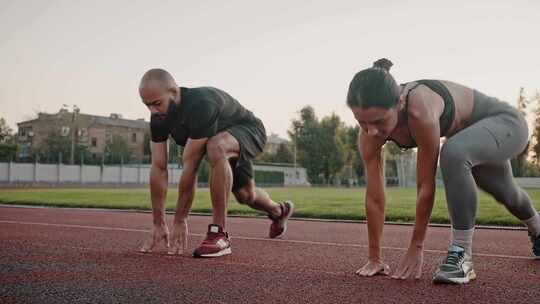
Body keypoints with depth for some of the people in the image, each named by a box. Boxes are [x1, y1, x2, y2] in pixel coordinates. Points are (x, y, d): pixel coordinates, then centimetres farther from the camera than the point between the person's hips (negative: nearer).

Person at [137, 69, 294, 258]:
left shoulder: (200, 105, -41)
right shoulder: (158, 117, -19)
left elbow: (190, 166, -39)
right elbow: (158, 168, -18)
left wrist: (180, 220, -33)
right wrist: (158, 224, -19)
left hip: (249, 131, -8)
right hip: (222, 138, 8)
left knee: (216, 147, -40)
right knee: (245, 196, 19)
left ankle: (220, 235, -31)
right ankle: (279, 211, 55)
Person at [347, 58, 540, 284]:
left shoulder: (420, 112, -44)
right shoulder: (369, 132, -26)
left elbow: (426, 186, -35)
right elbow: (374, 196, -20)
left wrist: (416, 248, -27)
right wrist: (374, 258, -16)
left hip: (504, 121, -7)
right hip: (469, 135, 7)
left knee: (453, 153, -40)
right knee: (506, 195, 32)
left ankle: (461, 255, -23)